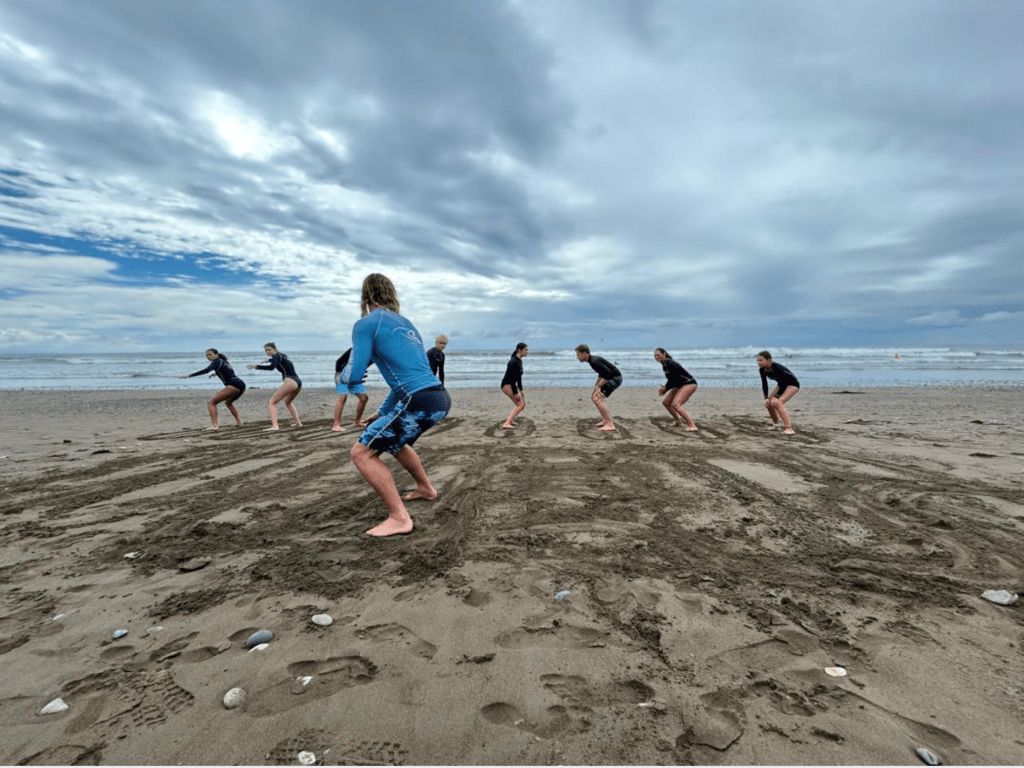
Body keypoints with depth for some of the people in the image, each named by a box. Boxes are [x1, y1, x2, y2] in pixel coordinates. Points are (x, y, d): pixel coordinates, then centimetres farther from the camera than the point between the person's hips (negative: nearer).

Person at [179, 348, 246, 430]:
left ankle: (214, 425, -24)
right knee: (228, 403, 34)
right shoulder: (225, 362, 28)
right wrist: (216, 373, 68)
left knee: (211, 402, -7)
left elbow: (206, 370, -14)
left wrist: (189, 375, -16)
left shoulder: (217, 361, 4)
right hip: (242, 385, 9)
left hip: (233, 385, -9)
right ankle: (239, 421, 24)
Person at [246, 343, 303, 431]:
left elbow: (272, 367, -21)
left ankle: (274, 426, -24)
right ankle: (298, 422, 27)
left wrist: (256, 366, -17)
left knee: (272, 402, -6)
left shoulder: (277, 356, 0)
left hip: (290, 381, -9)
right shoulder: (282, 355, 26)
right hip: (298, 382, 9)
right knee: (287, 402, 32)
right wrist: (269, 360, 67)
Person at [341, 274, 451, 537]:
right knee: (392, 440, 32)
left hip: (419, 402, -8)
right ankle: (425, 488, 42)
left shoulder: (366, 324, -2)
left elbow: (354, 374, -5)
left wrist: (343, 375, 20)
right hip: (440, 398, 9)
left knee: (362, 453, 0)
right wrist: (382, 413, 37)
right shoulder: (406, 324, 23)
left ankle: (399, 518, -5)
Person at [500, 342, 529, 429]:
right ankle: (506, 424, -21)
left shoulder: (520, 361, 10)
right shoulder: (514, 362, -21)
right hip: (507, 385, -10)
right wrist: (515, 393, -24)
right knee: (520, 405, -16)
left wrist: (520, 390, 21)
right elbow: (511, 378, -24)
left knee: (523, 403, 20)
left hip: (512, 385, 10)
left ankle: (510, 420, 35)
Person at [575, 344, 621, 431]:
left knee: (597, 399, -18)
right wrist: (597, 384, 12)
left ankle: (610, 425, -17)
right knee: (593, 396, 16)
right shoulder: (592, 359, 10)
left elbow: (608, 373, -27)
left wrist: (599, 386, -17)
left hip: (615, 378, -11)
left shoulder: (594, 361, -22)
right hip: (612, 378, 11)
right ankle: (605, 420, 21)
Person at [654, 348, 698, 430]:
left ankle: (692, 425, -26)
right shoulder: (664, 365, 10)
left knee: (675, 404, -26)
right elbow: (671, 380, 13)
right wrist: (664, 389, -1)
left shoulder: (670, 363, -19)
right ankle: (678, 422, 26)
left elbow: (674, 380, -20)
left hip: (689, 384, -10)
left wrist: (665, 389, -13)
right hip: (681, 386, 10)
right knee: (666, 402, 13)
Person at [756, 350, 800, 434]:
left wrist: (776, 397, -34)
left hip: (792, 384, -8)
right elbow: (764, 384, -5)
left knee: (778, 403, -26)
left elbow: (782, 383, -30)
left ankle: (789, 428, -29)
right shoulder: (762, 370, -11)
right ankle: (775, 425, 23)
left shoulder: (777, 367, -33)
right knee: (768, 403, 3)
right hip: (782, 384, 8)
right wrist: (766, 398, -14)